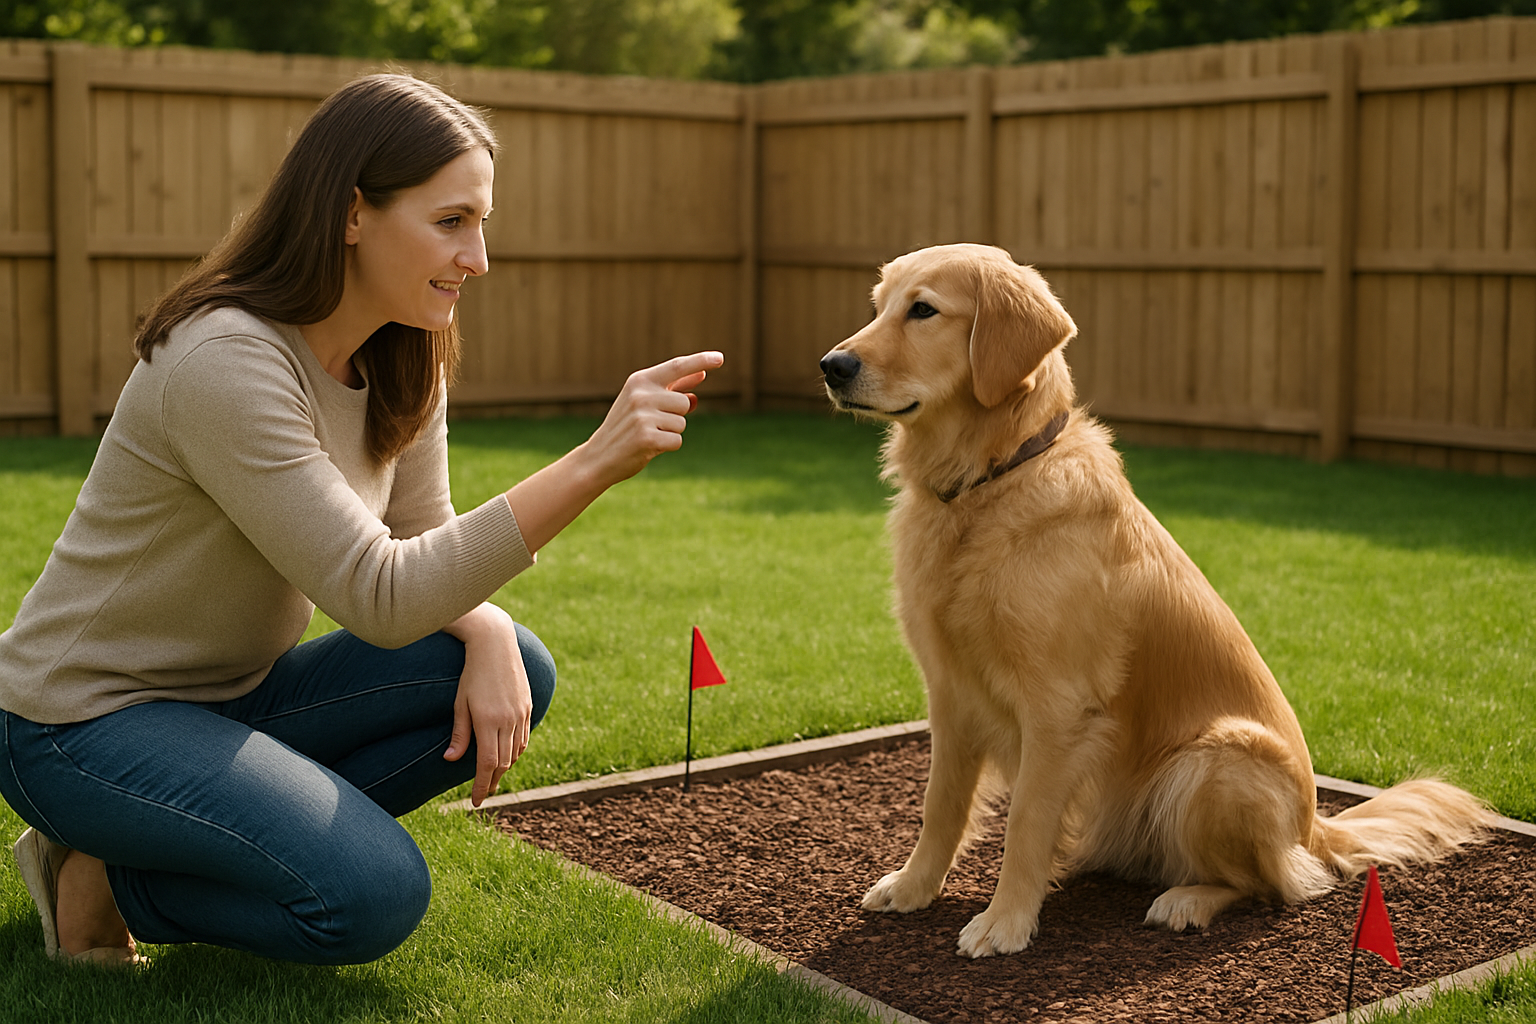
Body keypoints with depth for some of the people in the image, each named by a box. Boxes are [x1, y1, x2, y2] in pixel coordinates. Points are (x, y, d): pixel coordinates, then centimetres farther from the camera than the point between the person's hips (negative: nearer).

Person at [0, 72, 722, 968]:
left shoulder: (404, 364, -1)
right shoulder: (225, 362, -27)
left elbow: (423, 551, 5)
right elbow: (381, 598, -33)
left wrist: (488, 635, -19)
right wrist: (591, 465, -40)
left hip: (235, 695, 8)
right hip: (82, 723, -8)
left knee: (517, 672, -11)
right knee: (374, 894, -27)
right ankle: (100, 878, -3)